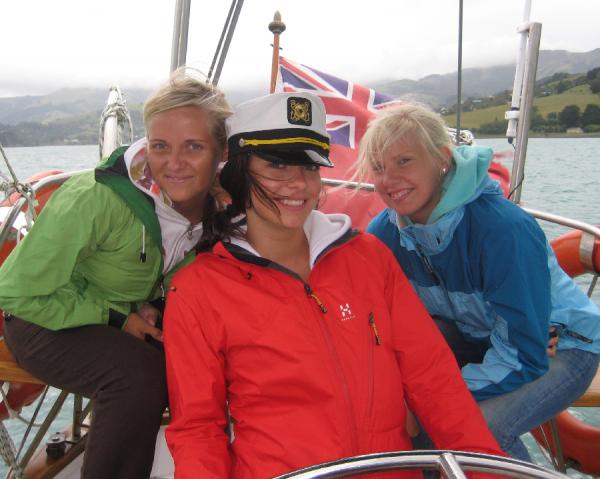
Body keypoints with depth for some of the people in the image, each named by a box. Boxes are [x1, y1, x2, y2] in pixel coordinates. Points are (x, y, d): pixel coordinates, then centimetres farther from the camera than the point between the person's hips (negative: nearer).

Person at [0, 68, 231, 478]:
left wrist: (152, 308, -12)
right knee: (141, 372, -32)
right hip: (49, 323, -5)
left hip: (134, 318, 5)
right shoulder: (95, 200, -29)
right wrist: (116, 318, -21)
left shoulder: (218, 203, -12)